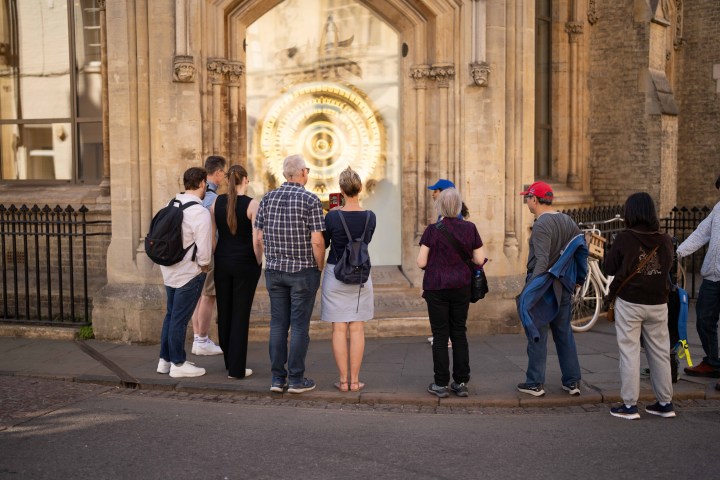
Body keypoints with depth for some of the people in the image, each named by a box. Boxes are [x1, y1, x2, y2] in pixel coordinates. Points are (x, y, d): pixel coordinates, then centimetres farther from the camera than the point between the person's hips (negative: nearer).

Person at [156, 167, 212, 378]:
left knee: (171, 315, 19)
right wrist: (204, 265, -2)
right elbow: (204, 249, -21)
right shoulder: (200, 212, -20)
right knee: (180, 319, 2)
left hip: (169, 270, 8)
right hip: (189, 273, -8)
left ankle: (165, 360, 29)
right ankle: (178, 364, 13)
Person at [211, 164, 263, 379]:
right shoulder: (251, 204, -11)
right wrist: (259, 262, -1)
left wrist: (217, 257, 14)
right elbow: (257, 240, -15)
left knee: (224, 312, 15)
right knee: (240, 314, 2)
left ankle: (230, 362, 27)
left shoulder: (217, 202, 2)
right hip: (246, 264, -4)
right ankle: (236, 369, 5)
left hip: (222, 262, 4)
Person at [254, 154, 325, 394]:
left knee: (278, 324, 10)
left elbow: (259, 237, 5)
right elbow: (317, 241, -15)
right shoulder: (310, 200, -11)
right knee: (299, 326, 2)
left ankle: (278, 378, 14)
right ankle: (296, 379, 8)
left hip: (274, 271, 5)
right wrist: (320, 267, -1)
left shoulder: (268, 198, 5)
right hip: (303, 272, -4)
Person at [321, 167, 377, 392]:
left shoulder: (332, 216, -13)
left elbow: (323, 244, 1)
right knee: (357, 329, 7)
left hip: (336, 274, -2)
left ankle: (343, 380, 8)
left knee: (339, 329, 4)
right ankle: (355, 380, 10)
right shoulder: (370, 217, -5)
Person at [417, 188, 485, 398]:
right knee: (459, 333, 12)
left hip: (436, 287, -2)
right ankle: (461, 383, 14)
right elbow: (480, 260, 0)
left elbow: (421, 262, -9)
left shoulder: (433, 230, -10)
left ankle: (441, 384, 7)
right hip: (462, 287, 3)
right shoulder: (469, 228, -2)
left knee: (440, 335, 4)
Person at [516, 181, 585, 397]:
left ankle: (535, 383, 8)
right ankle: (572, 381, 19)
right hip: (564, 287, 8)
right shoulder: (568, 221, 9)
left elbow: (542, 261, -24)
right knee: (564, 334, 15)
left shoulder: (542, 224, -16)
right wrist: (574, 280, 16)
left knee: (537, 336, 1)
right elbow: (581, 249, 11)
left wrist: (530, 290, -25)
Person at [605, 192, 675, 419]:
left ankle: (629, 405, 5)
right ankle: (665, 403, 22)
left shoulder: (625, 238, -12)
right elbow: (668, 266, 13)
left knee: (629, 353, 2)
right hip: (658, 304, 4)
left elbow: (609, 268, -4)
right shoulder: (665, 240, -1)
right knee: (660, 353, 13)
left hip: (629, 303, -4)